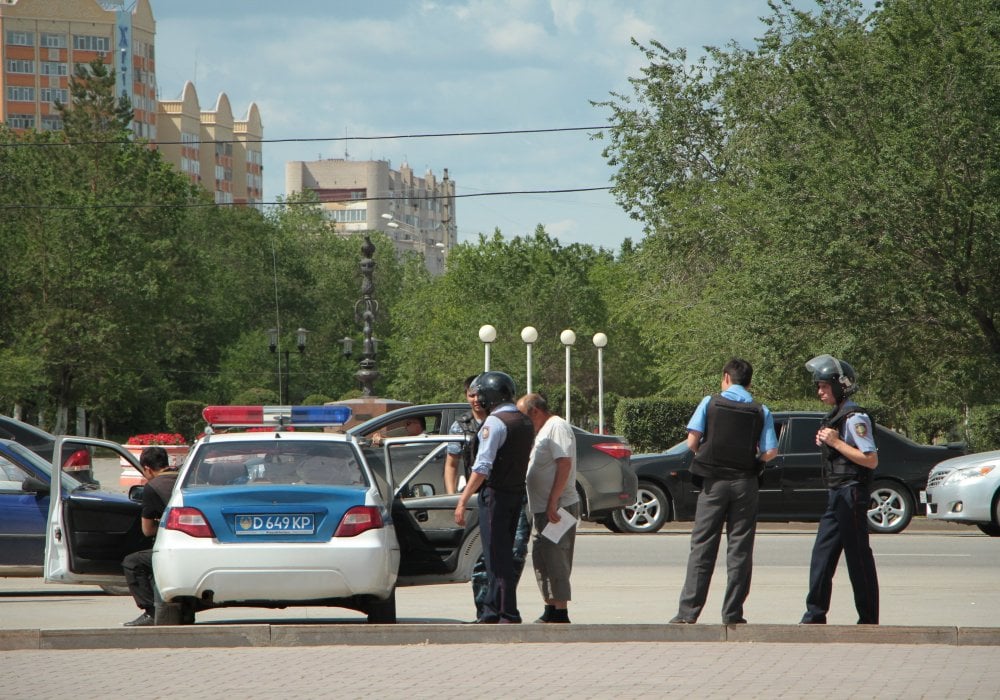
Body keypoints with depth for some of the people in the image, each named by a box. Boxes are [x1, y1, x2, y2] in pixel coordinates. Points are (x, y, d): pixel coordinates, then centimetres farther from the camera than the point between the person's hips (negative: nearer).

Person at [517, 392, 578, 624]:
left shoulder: (557, 427, -12)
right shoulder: (544, 430, 20)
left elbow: (564, 465, -21)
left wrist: (553, 502, -25)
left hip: (558, 507, -10)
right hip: (543, 509, 10)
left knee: (555, 560, -10)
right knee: (542, 560, 12)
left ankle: (560, 613, -10)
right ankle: (551, 610, 17)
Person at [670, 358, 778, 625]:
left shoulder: (710, 403, -1)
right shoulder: (761, 411, 2)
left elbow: (692, 442, -7)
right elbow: (770, 452, -5)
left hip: (714, 482, -1)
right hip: (745, 483, 1)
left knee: (702, 546, 2)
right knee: (740, 549, 5)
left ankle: (688, 611, -2)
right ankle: (733, 613, 3)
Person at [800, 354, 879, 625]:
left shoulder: (855, 418, -13)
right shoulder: (836, 416, 16)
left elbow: (871, 460, -19)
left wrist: (836, 442, -19)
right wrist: (824, 441, 7)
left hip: (851, 495, -10)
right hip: (836, 496, 10)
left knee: (858, 558, -4)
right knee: (822, 556, 8)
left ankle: (869, 620, 0)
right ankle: (815, 615, 11)